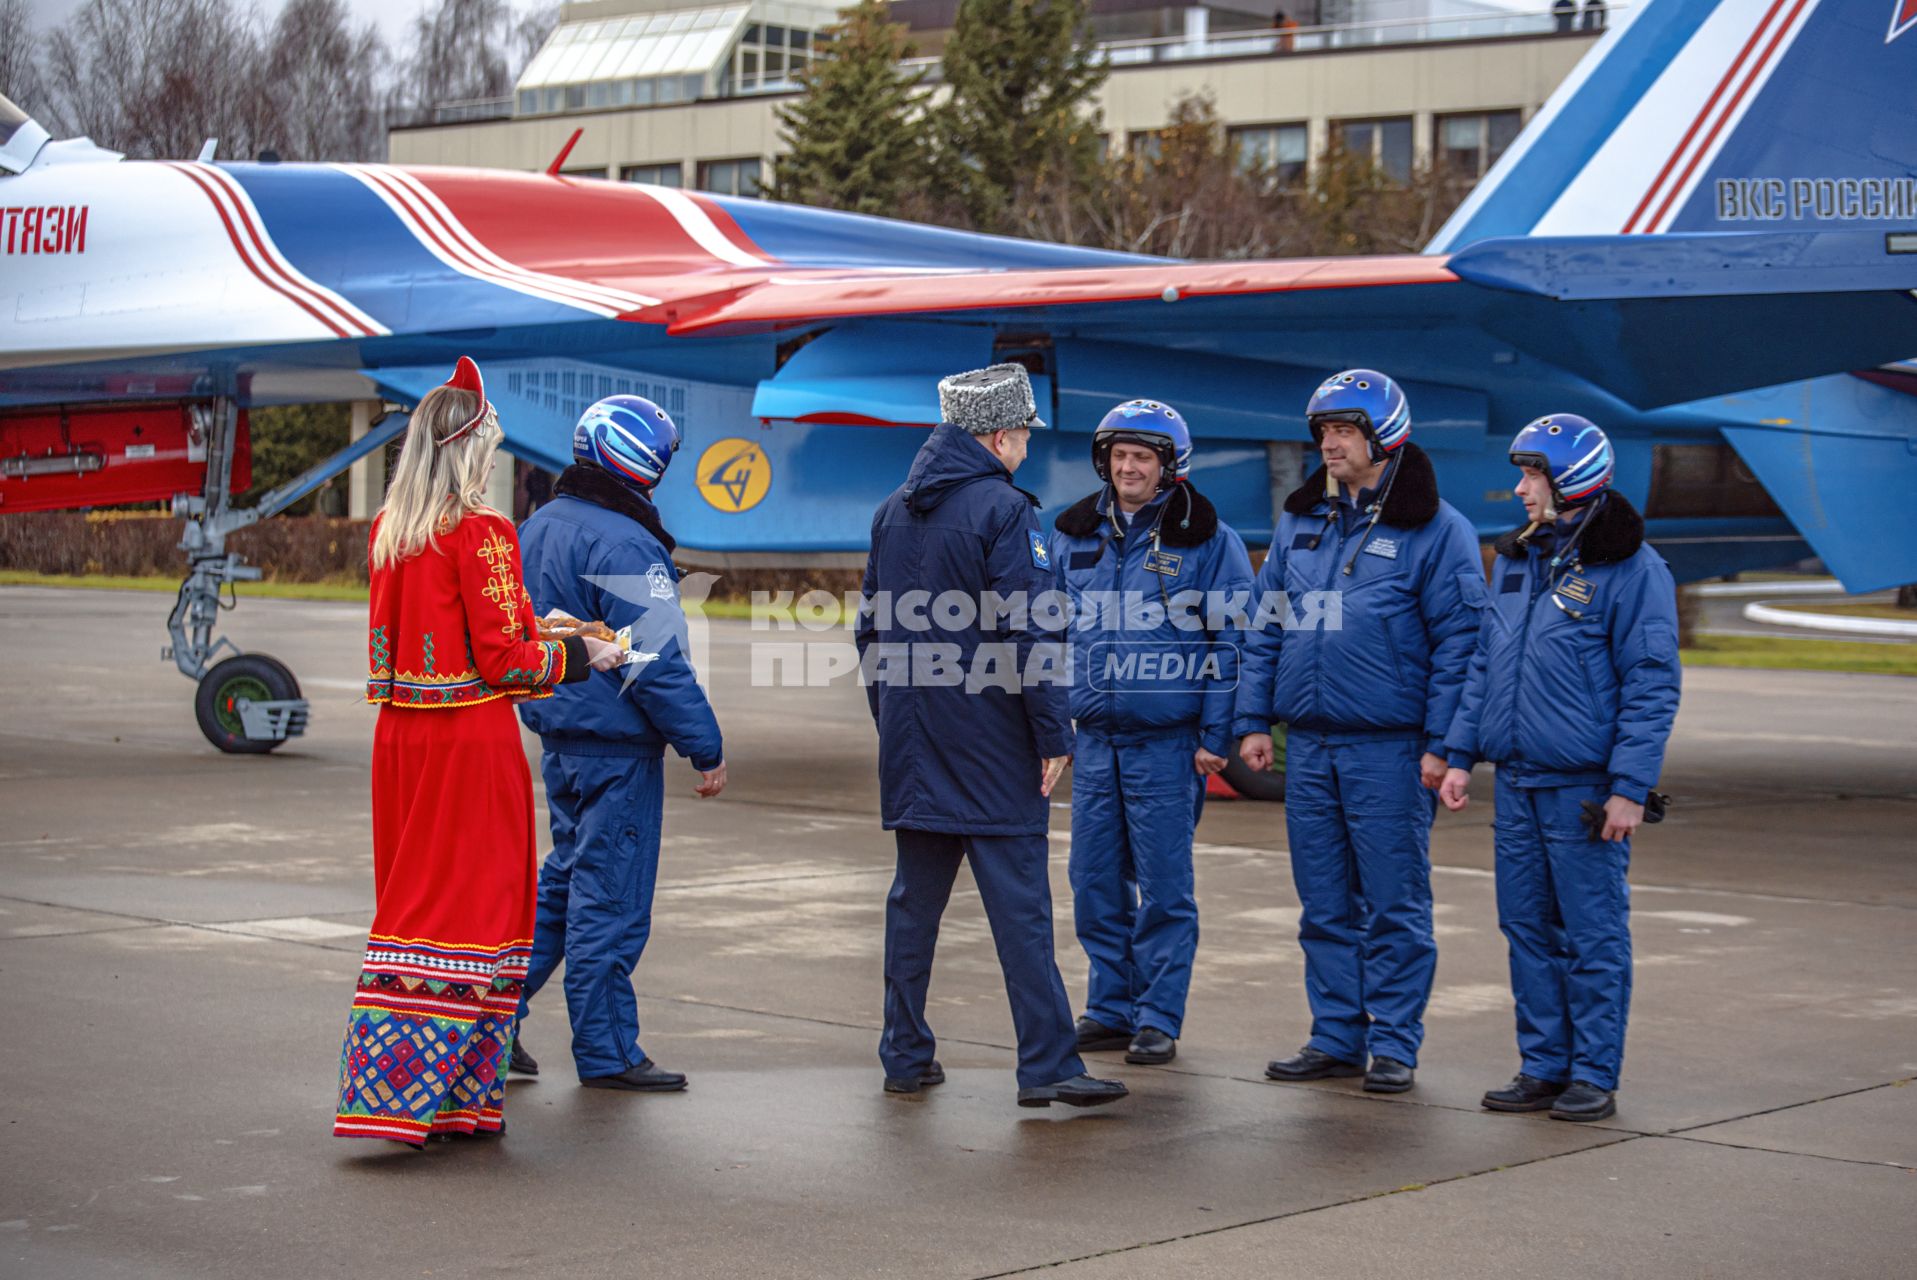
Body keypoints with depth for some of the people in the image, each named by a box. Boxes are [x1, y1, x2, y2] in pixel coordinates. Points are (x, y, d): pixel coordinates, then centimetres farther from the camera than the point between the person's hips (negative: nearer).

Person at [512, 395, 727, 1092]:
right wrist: (706, 747, -15)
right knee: (610, 902, -1)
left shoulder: (539, 527, 10)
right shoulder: (623, 545, -19)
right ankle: (606, 1053, 7)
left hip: (558, 739, 9)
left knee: (564, 878, 19)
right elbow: (656, 662, -20)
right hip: (617, 749, -9)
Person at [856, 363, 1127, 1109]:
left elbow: (872, 629, 18)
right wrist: (1054, 735, -12)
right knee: (1018, 905, -6)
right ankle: (1046, 1066, -7)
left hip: (913, 741, 7)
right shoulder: (1003, 510, -11)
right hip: (991, 746, -7)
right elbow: (1029, 633, -16)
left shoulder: (892, 512, 12)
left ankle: (905, 1057, 17)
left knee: (915, 898, 12)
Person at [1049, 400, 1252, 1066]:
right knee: (1095, 882, 7)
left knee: (1163, 886, -1)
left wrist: (1216, 736, -9)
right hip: (1092, 737, 5)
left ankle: (1159, 1018, 8)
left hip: (1168, 741, -5)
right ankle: (1111, 1008, 18)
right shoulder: (1075, 537, 10)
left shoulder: (1208, 540, -3)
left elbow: (1230, 643, -4)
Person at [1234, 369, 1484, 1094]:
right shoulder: (1300, 522, 12)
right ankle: (1336, 1037, 19)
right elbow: (1265, 626, 16)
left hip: (1390, 748, -5)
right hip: (1309, 744, 6)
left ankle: (1394, 1044, 9)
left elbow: (1458, 641, -8)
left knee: (1393, 905, 1)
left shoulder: (1434, 530, -5)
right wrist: (1253, 720, 9)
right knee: (1325, 905, 11)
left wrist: (1442, 743, -12)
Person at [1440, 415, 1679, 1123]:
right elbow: (1484, 663, 18)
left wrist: (1630, 787, -16)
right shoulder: (1516, 558, 13)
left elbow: (1651, 686, -11)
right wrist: (1460, 755, 11)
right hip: (1517, 780, 7)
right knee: (1528, 926, 10)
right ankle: (1543, 1067, 19)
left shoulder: (1630, 568, -9)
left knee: (1592, 933, 0)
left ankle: (1594, 1076, 8)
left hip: (1585, 786, -7)